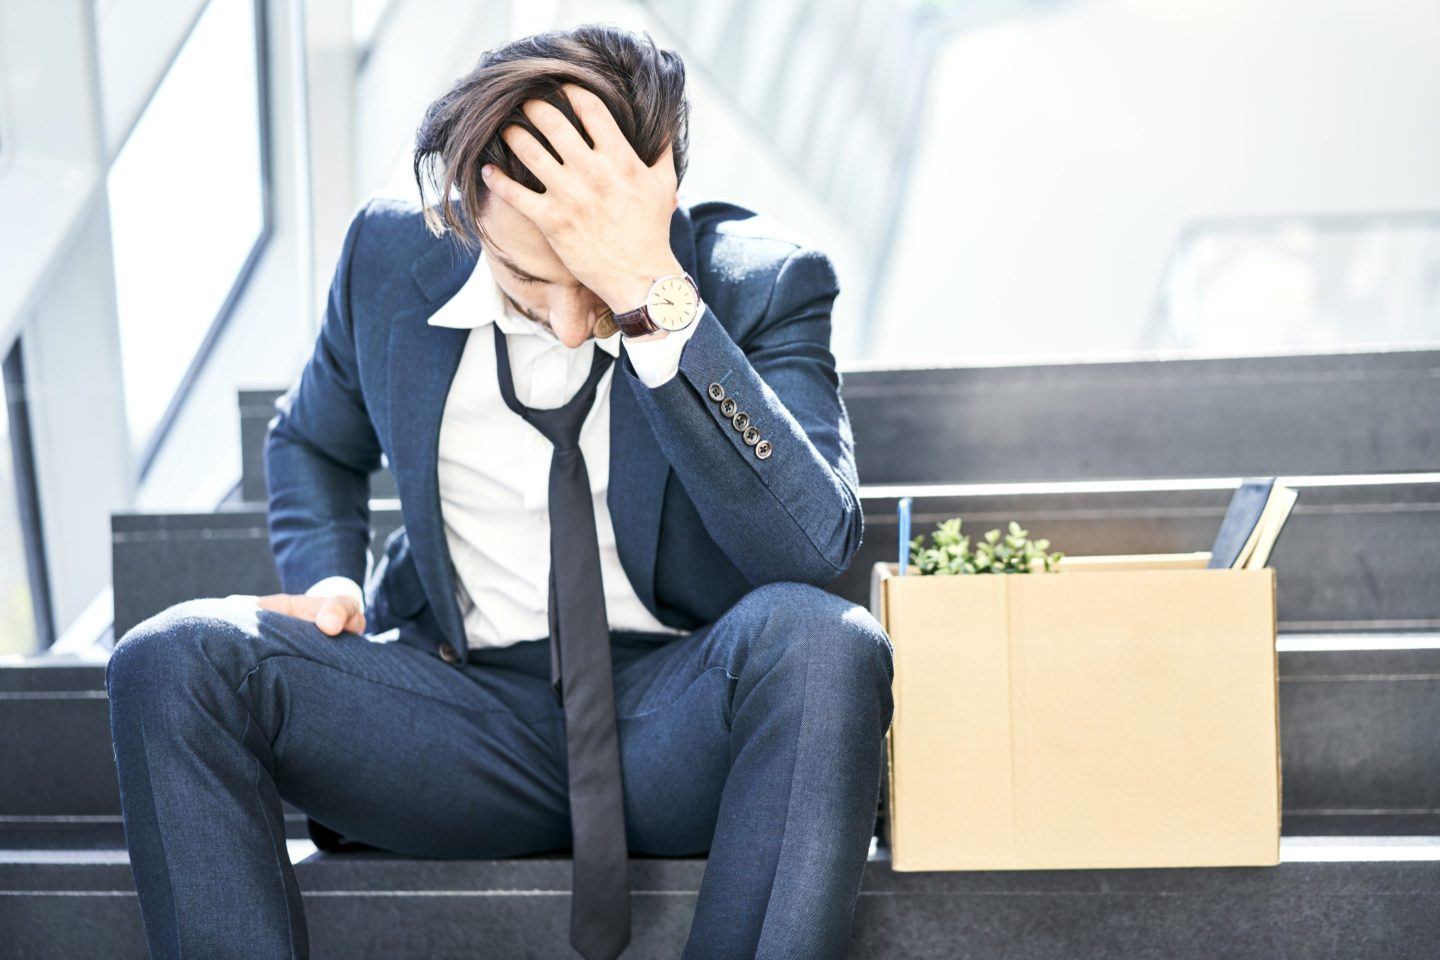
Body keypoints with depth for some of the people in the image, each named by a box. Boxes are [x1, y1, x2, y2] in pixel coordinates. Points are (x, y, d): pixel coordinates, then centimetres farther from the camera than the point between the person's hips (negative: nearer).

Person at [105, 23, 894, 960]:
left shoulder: (758, 279, -9)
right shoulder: (392, 254, 0)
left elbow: (815, 547, -25)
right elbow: (315, 442, 22)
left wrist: (655, 296, -31)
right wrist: (329, 581, -1)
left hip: (681, 714, -2)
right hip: (463, 702, 3)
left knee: (816, 636, -35)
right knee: (172, 661, -20)